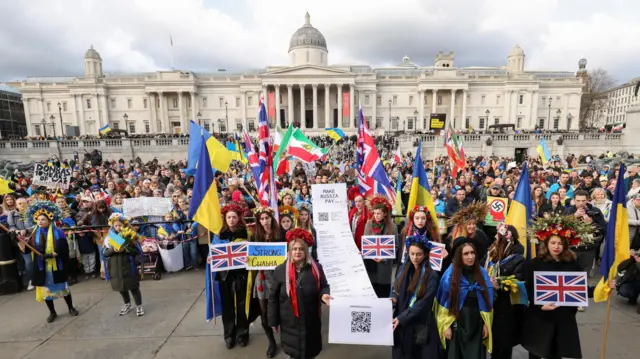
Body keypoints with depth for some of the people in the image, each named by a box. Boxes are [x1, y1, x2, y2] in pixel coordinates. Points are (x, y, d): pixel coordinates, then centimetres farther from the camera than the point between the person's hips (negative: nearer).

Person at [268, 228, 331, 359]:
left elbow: (324, 287, 4)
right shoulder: (280, 270, -8)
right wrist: (273, 320, 1)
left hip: (311, 321, 1)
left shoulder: (316, 268, -6)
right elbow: (273, 297, -1)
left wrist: (324, 295, -19)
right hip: (289, 322, -1)